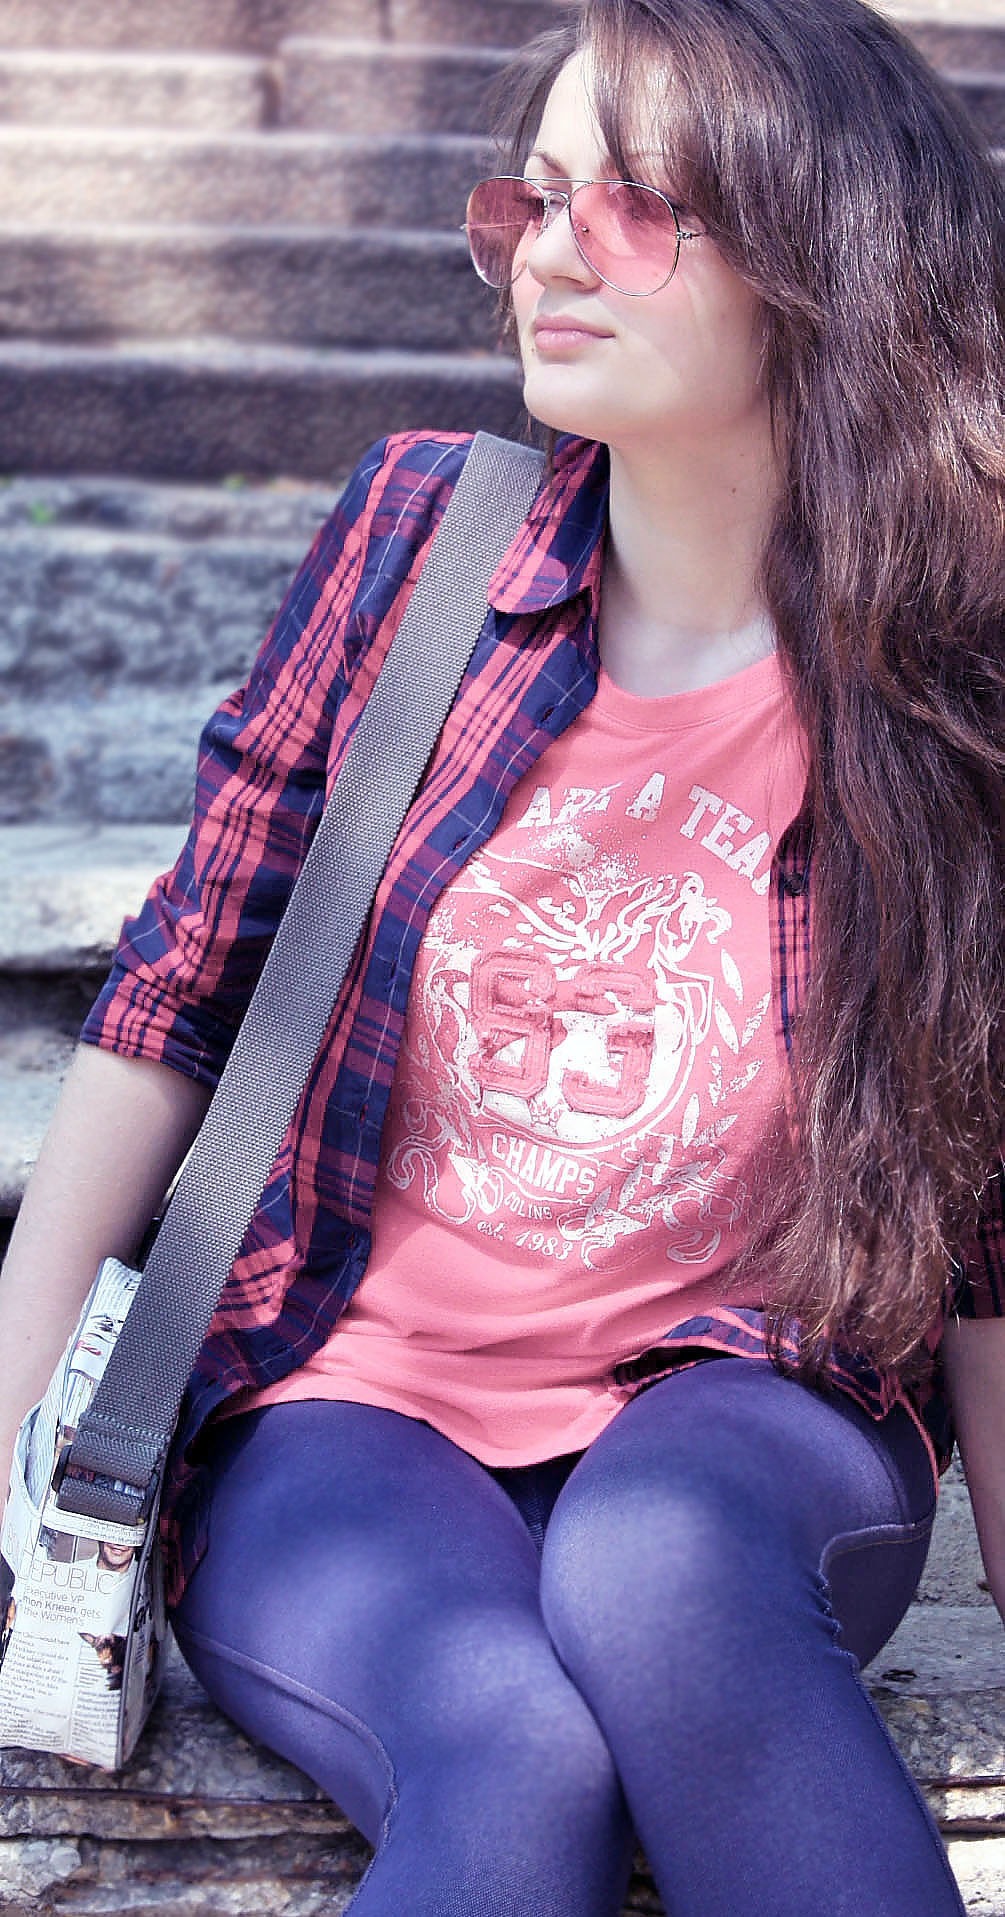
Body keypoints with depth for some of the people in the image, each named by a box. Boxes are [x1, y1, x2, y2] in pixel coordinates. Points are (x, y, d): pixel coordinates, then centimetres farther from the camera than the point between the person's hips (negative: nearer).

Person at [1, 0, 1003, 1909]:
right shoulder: (417, 531, -3)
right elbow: (177, 991, 1)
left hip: (730, 1412, 0)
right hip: (339, 1412, 0)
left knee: (653, 1574, -35)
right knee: (517, 1755, -32)